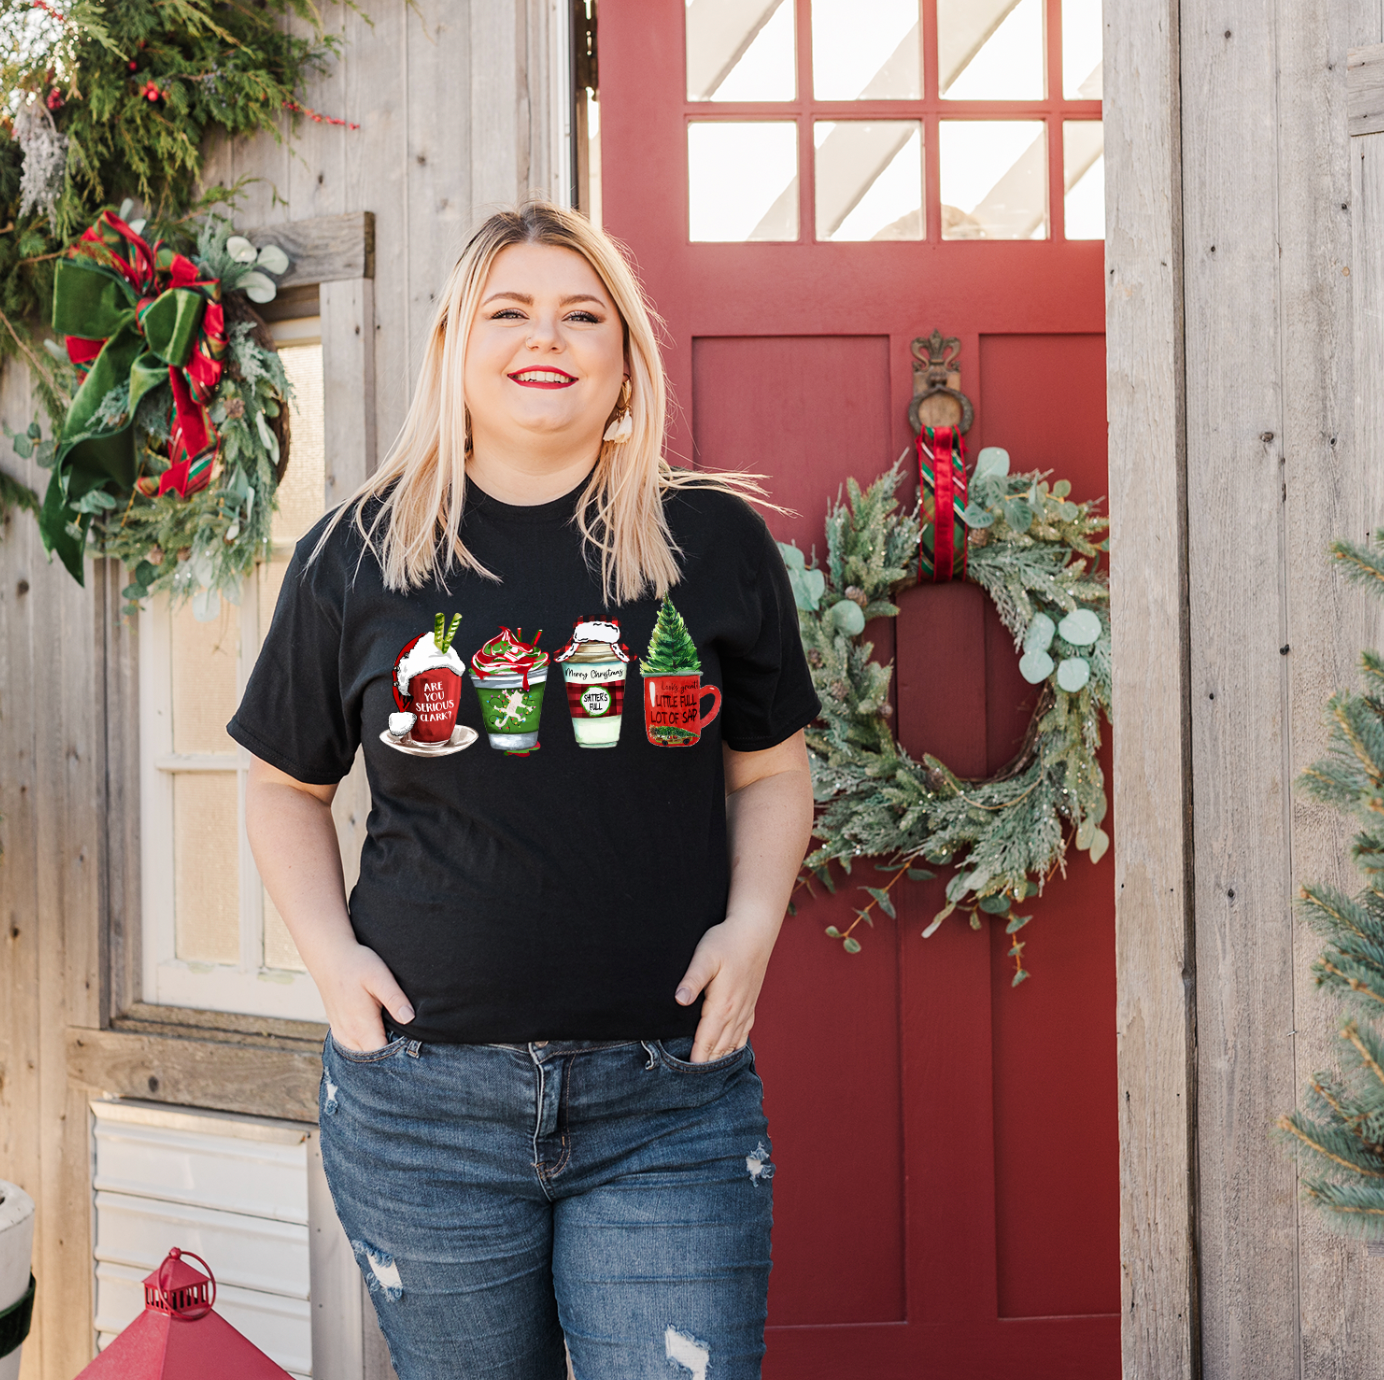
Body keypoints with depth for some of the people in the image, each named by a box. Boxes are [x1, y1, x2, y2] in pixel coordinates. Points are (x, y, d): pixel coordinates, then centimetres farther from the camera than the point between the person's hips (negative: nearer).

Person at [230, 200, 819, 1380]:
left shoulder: (715, 541, 2)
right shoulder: (357, 554, 2)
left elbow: (771, 770, 12)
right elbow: (288, 784, 13)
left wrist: (752, 924, -4)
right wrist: (329, 952, 0)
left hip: (667, 1105, 0)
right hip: (424, 1098, 1)